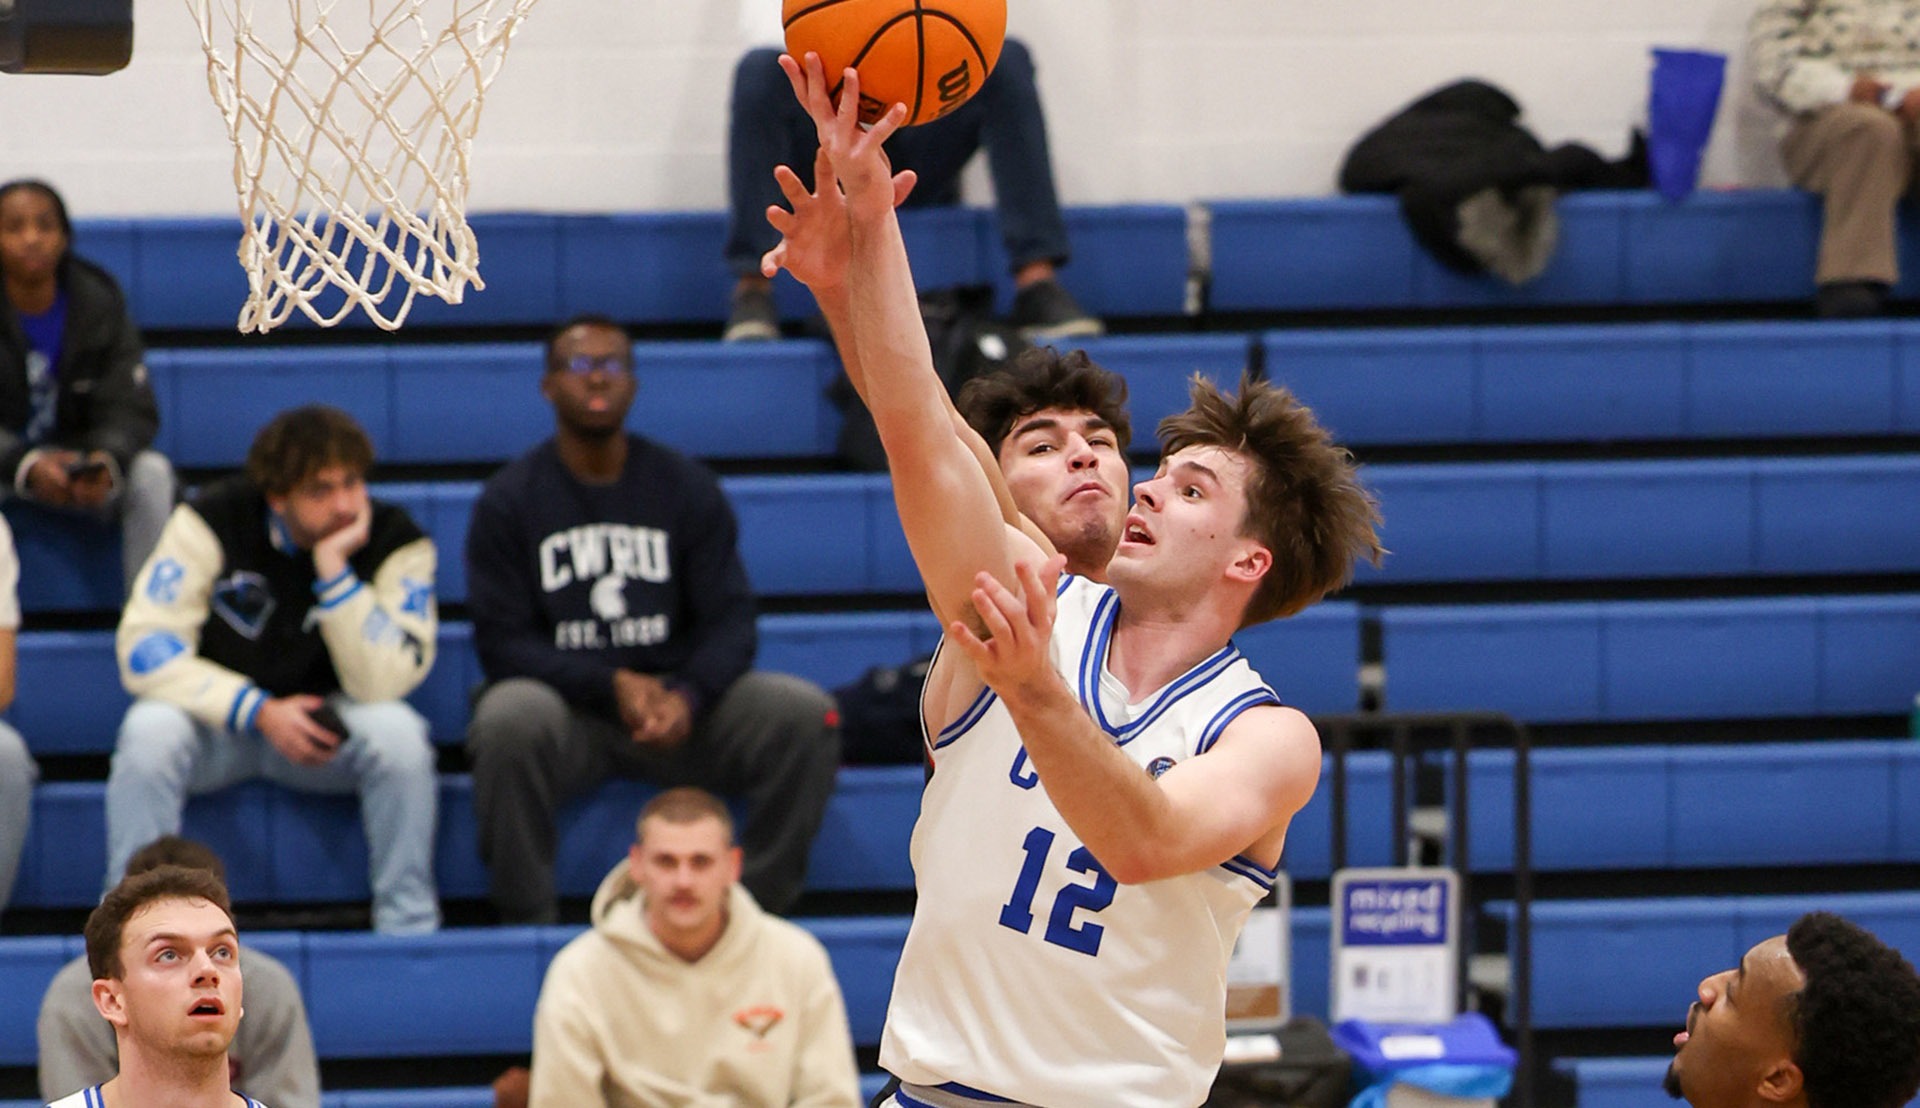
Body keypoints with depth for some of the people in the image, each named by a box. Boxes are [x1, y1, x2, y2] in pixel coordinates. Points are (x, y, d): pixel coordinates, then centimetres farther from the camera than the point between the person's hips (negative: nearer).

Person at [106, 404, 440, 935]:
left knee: (398, 733, -31)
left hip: (327, 724, 1)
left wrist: (333, 568, -30)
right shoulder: (212, 521, -13)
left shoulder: (394, 540, -12)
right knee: (149, 730, -33)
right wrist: (258, 711, -27)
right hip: (216, 721, 0)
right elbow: (146, 650, -18)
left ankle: (409, 927, -18)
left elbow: (381, 685, -23)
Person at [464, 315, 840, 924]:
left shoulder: (685, 487, 7)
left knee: (808, 714, -22)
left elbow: (730, 622, 2)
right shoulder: (509, 501, 1)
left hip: (675, 701, 2)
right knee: (510, 719, -37)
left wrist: (688, 697, -20)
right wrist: (612, 684, -20)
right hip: (564, 704, -2)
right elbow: (502, 643, -5)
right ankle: (527, 922, -21)